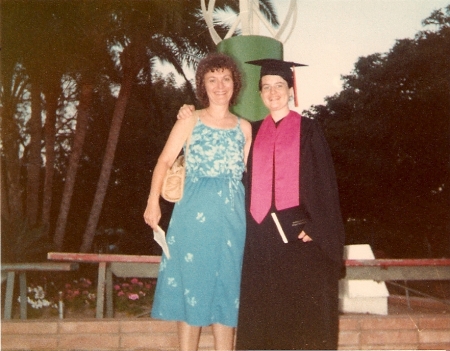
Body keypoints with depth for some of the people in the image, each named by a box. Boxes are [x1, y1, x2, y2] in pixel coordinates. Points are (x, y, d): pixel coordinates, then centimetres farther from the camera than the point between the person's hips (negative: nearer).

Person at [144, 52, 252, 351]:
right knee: (191, 284, 1)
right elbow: (165, 161, -2)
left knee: (227, 287, 6)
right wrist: (153, 201, -15)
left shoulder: (244, 128, 12)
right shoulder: (189, 123, 5)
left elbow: (244, 170, 13)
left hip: (232, 215, 2)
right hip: (194, 214, -2)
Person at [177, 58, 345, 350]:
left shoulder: (308, 130, 2)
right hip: (260, 230, 4)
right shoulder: (252, 132, 14)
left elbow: (322, 181, -3)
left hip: (297, 228, -4)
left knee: (302, 310, -1)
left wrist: (315, 225, -13)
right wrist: (192, 116, 11)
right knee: (263, 309, 6)